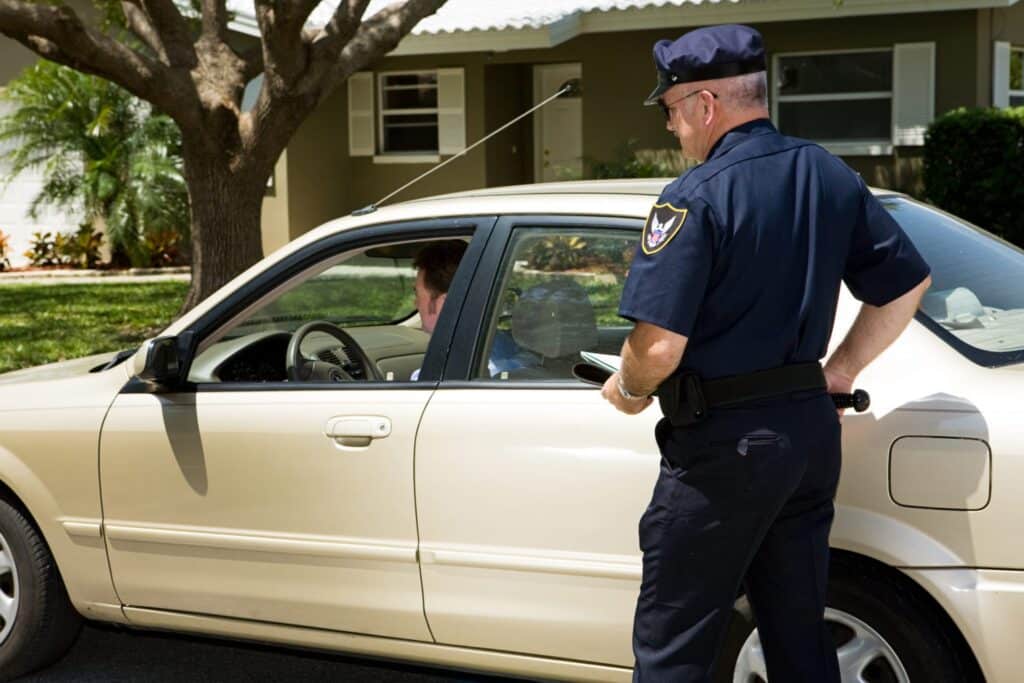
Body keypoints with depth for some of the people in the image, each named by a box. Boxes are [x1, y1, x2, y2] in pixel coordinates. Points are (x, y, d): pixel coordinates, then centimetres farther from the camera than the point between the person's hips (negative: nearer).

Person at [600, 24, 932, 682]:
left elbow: (659, 345, -23)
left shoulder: (694, 198, -17)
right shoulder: (831, 176, 6)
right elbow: (909, 283, 13)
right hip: (811, 428, 7)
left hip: (723, 444, -7)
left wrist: (629, 389, -2)